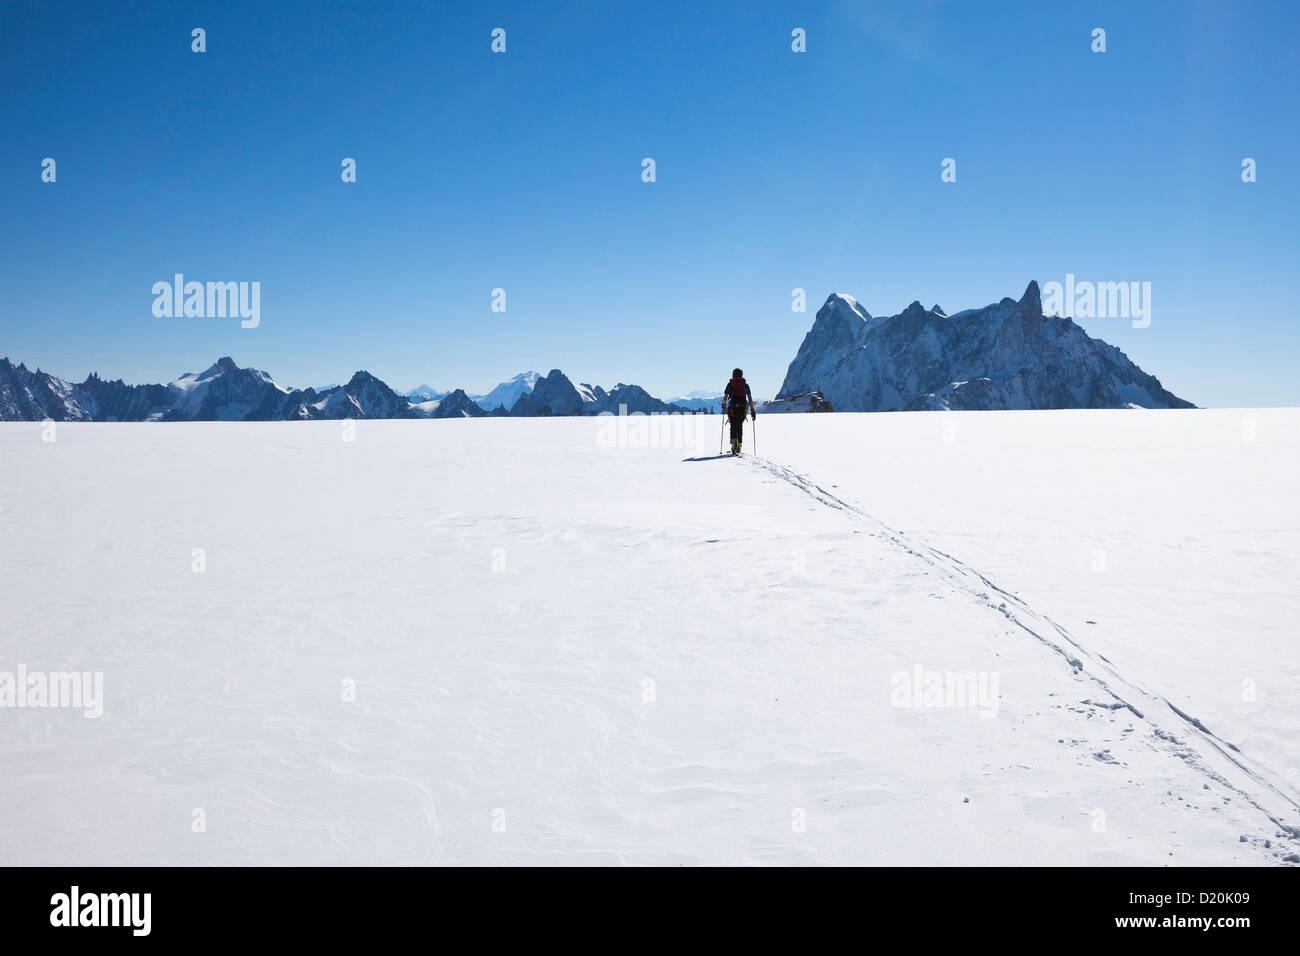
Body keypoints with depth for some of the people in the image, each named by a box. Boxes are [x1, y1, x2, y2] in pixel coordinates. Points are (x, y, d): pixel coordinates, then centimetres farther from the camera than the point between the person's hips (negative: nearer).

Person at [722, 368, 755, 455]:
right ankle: (739, 445, 12)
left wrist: (723, 405, 15)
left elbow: (725, 397, -2)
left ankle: (734, 442, -16)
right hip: (742, 408, 1)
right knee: (740, 427, 14)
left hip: (732, 409, -1)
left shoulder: (730, 384, 3)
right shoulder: (745, 385, 7)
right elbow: (750, 399, 2)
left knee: (733, 427, 7)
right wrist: (752, 410, 5)